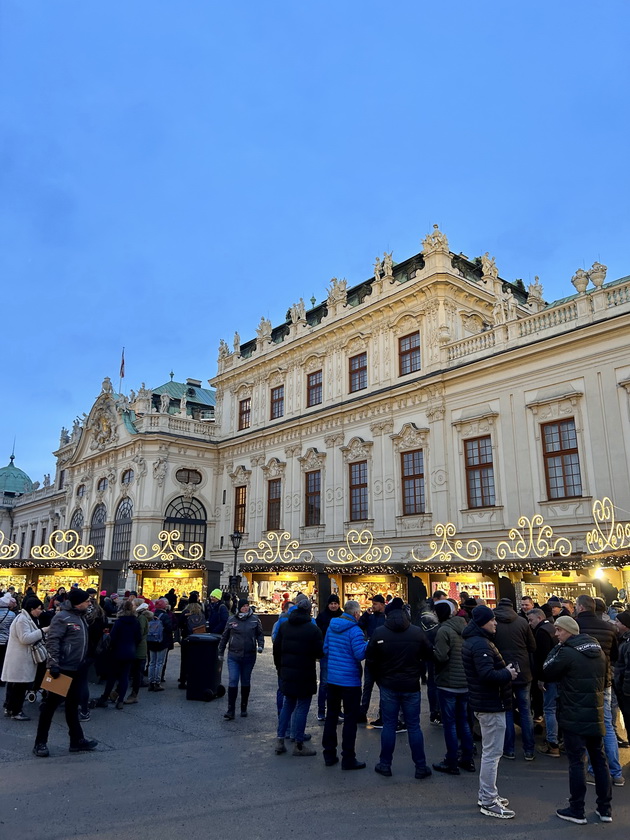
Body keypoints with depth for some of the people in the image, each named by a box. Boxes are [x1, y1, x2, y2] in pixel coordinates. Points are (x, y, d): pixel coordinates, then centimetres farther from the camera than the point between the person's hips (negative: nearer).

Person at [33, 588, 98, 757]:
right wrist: (53, 664, -26)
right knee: (51, 704, 2)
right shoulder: (62, 617, -16)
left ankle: (77, 740, 22)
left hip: (75, 669, 9)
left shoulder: (80, 617, 12)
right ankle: (40, 743, 14)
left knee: (73, 704, 14)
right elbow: (52, 641, -21)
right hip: (61, 668, -9)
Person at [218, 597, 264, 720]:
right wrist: (221, 652, 14)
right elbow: (224, 637, 10)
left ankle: (244, 708, 26)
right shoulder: (232, 620, 0)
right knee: (233, 681, -8)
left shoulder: (255, 619, -1)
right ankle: (231, 710, -3)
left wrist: (260, 645, -10)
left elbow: (260, 634, 7)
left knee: (246, 682, 12)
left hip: (249, 656, 1)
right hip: (233, 656, -1)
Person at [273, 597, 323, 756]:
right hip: (305, 675, -5)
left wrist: (280, 668, 18)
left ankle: (280, 740, 19)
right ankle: (299, 745, 12)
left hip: (287, 673, 5)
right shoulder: (313, 629, -14)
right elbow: (319, 653, -12)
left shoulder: (284, 626, 2)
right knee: (302, 707, 5)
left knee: (287, 705, 18)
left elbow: (276, 649, 8)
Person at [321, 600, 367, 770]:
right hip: (350, 680, -7)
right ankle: (348, 759, 9)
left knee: (331, 715, 16)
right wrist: (369, 644, -6)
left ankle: (329, 755, 24)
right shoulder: (354, 630, -18)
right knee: (350, 719, 4)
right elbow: (360, 654, -21)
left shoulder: (331, 626, 4)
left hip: (332, 678, 7)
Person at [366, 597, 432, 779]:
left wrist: (379, 679, 10)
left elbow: (370, 661, -5)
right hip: (411, 686, 1)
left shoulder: (379, 633, -9)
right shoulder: (417, 632, -7)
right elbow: (427, 655, 5)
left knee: (389, 725, 10)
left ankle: (385, 765, 18)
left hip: (388, 686, 0)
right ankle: (421, 767, 15)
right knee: (414, 726, 10)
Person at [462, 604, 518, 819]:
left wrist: (504, 670, 6)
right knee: (492, 753, -1)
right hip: (491, 705, -11)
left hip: (485, 703, 11)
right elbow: (487, 674, -31)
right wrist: (508, 674, -16)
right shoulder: (480, 644, -23)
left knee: (489, 751, 21)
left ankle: (486, 795, 31)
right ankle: (488, 802, 8)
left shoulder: (475, 641, 11)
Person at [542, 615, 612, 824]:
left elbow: (547, 673, -7)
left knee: (576, 761, 1)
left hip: (574, 717, -7)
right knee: (599, 759, 15)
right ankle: (605, 809, 24)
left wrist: (556, 649, -3)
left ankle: (577, 811, 10)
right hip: (596, 716, 7)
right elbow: (603, 679, 16)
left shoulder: (567, 652, -18)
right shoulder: (598, 651, 5)